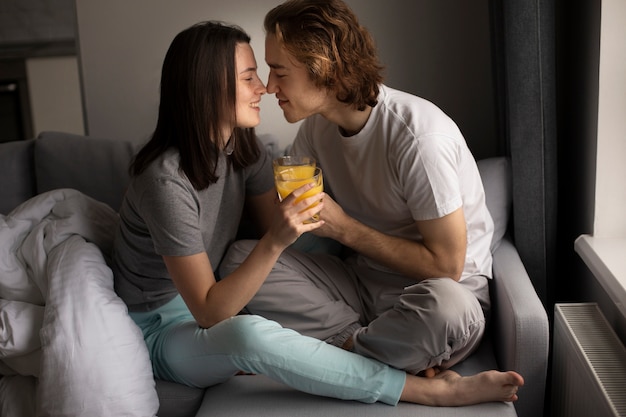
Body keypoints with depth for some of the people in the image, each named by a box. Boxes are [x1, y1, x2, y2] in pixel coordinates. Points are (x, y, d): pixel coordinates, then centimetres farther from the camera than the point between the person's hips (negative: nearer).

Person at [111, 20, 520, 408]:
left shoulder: (241, 143, -4)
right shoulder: (166, 180, -28)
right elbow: (209, 312, -28)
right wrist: (274, 242, -38)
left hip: (217, 298, 8)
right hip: (163, 332, -8)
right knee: (252, 335, -39)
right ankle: (434, 391, -30)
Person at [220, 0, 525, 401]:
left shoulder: (419, 134, -23)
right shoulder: (316, 124, -1)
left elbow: (445, 265, -20)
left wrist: (345, 228, -19)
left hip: (444, 286, -6)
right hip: (361, 276, 6)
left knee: (448, 311, -42)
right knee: (240, 257, -14)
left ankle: (342, 345, -13)